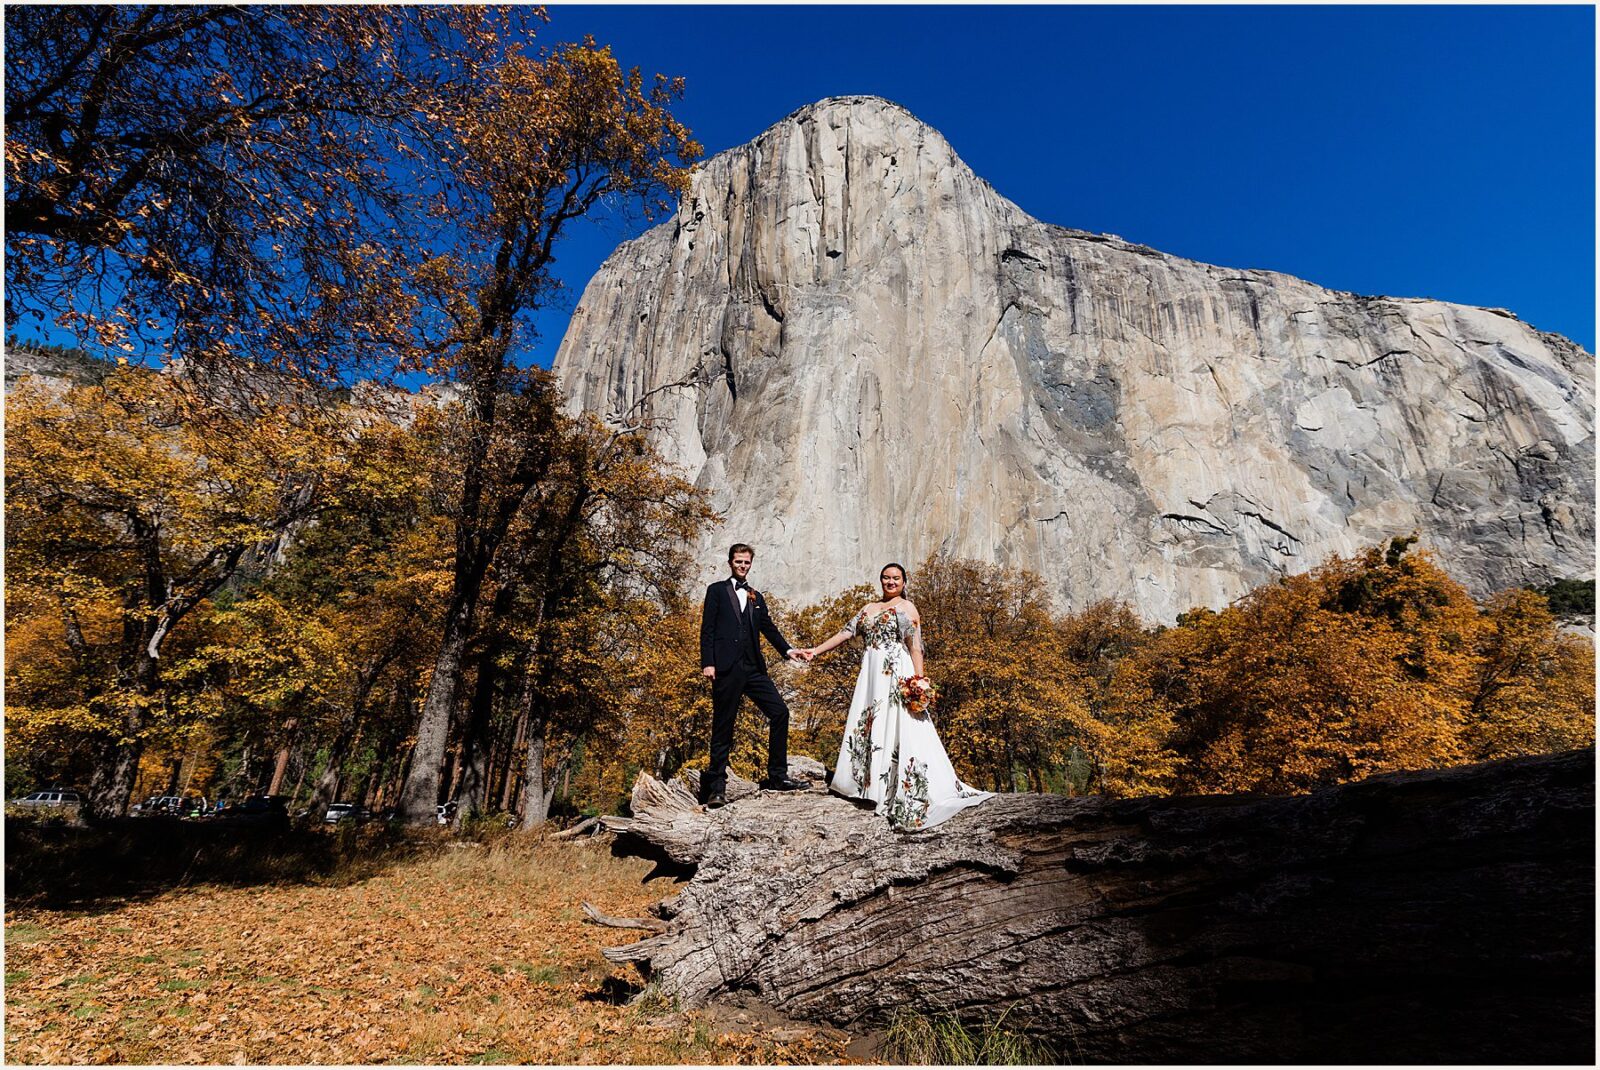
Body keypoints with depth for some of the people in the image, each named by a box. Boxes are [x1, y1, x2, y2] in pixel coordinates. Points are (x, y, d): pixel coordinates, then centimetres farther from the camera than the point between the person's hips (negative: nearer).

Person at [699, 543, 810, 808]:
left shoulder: (756, 597, 21)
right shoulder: (717, 590, 8)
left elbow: (768, 628, 16)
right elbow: (707, 629, 0)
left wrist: (787, 649, -1)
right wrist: (707, 663, -10)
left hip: (753, 667, 5)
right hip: (727, 668, -5)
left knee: (780, 712, -2)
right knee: (723, 726, 0)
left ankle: (777, 776, 8)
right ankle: (716, 786, 9)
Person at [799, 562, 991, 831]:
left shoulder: (906, 607, -2)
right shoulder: (869, 608, 18)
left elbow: (915, 647, -9)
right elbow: (846, 632, 17)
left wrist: (920, 680, -18)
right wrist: (817, 650, 11)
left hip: (896, 674, -7)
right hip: (871, 675, 7)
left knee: (897, 727, -10)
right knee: (868, 725, 6)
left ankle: (901, 791, -8)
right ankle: (869, 782, 15)